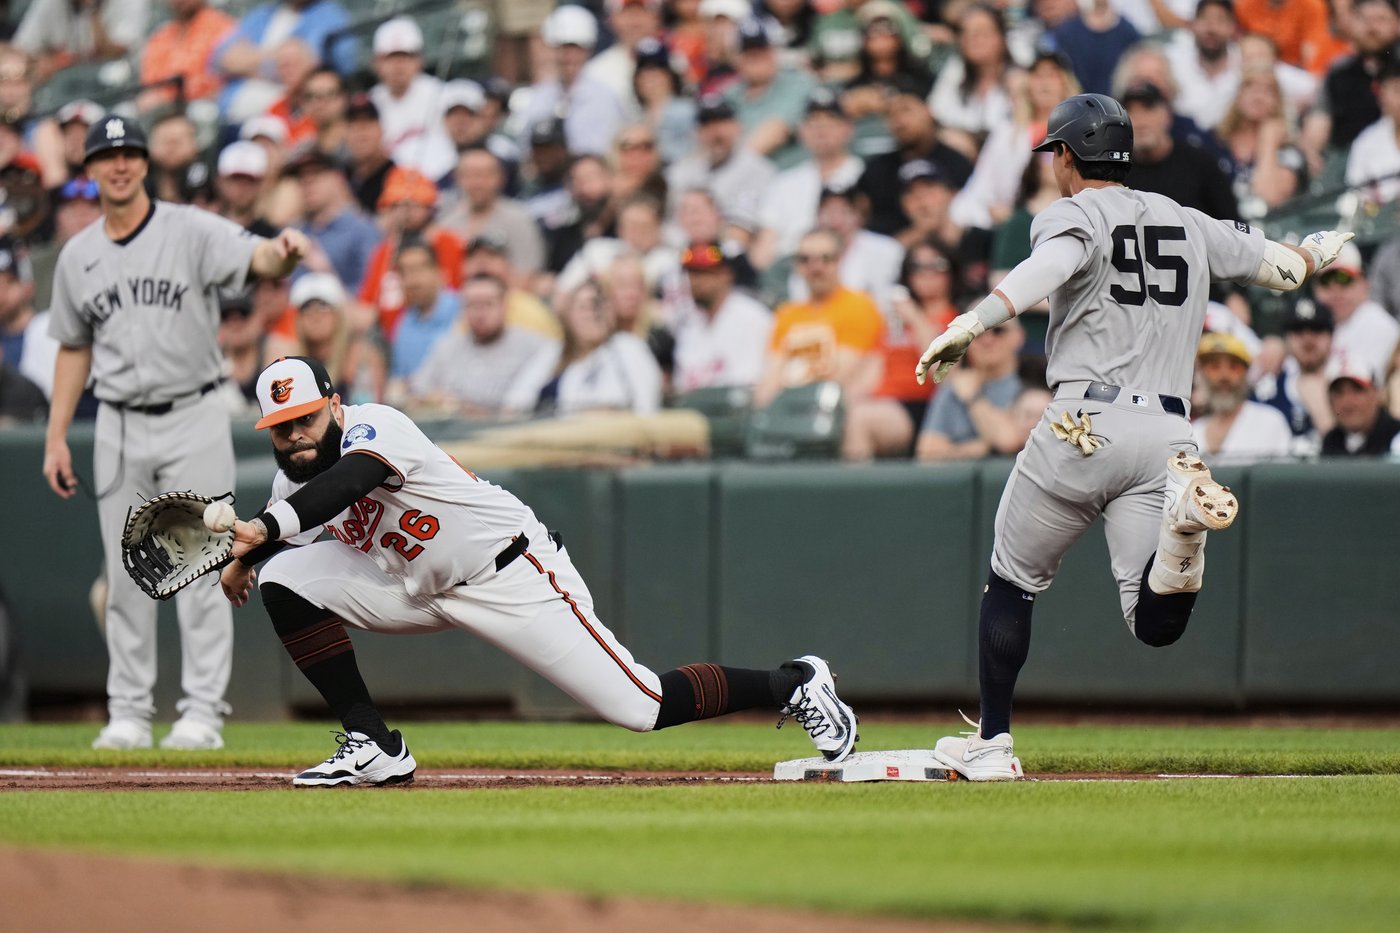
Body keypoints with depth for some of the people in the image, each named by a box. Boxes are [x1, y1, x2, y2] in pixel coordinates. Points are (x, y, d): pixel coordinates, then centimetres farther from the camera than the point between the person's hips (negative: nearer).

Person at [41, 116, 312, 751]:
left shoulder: (192, 231, -6)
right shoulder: (78, 257, 8)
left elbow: (256, 259, -24)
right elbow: (74, 349, 16)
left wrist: (282, 255, -48)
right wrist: (56, 438, 10)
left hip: (193, 419, -4)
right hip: (119, 429, 4)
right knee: (126, 574, 6)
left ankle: (203, 712, -2)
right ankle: (128, 715, 12)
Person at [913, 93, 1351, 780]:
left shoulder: (1071, 215, 3)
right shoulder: (1191, 225, 19)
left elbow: (1054, 264, -22)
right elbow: (1283, 268, 29)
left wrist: (971, 324, -35)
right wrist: (1321, 250, 54)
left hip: (1082, 429, -4)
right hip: (1167, 434, 4)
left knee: (1012, 582, 16)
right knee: (1155, 624, -7)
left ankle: (992, 744, 15)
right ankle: (1184, 515, -35)